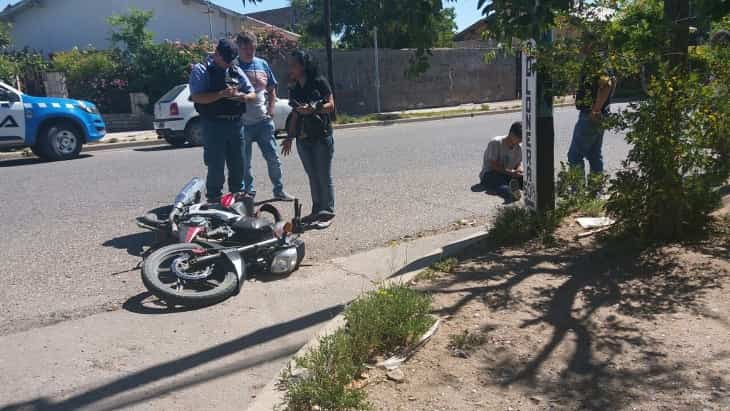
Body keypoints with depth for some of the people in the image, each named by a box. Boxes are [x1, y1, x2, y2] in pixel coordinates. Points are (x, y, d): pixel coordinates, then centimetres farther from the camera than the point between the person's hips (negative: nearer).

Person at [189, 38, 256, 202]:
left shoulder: (236, 71, 14)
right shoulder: (201, 70, -1)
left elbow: (252, 94, 14)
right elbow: (196, 97, -13)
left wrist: (241, 96, -8)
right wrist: (222, 94, -22)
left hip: (236, 124, 5)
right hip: (214, 125, -5)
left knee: (238, 165, 13)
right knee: (216, 167, -3)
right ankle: (214, 200, 9)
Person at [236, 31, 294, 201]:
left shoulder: (263, 64, 8)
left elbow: (271, 90, 14)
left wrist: (271, 109, 4)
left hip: (263, 120, 3)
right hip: (242, 123, -3)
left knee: (273, 158, 7)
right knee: (244, 162, 6)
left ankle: (279, 190, 20)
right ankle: (248, 192, 20)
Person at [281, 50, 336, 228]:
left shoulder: (319, 82, -5)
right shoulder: (294, 89, 14)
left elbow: (331, 105, -7)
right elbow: (295, 114, 17)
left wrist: (312, 110, -22)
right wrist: (289, 137, 15)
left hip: (321, 136, -6)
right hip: (302, 139, 6)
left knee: (324, 176, -2)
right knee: (313, 176, 10)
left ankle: (328, 212, 4)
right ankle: (317, 210, 18)